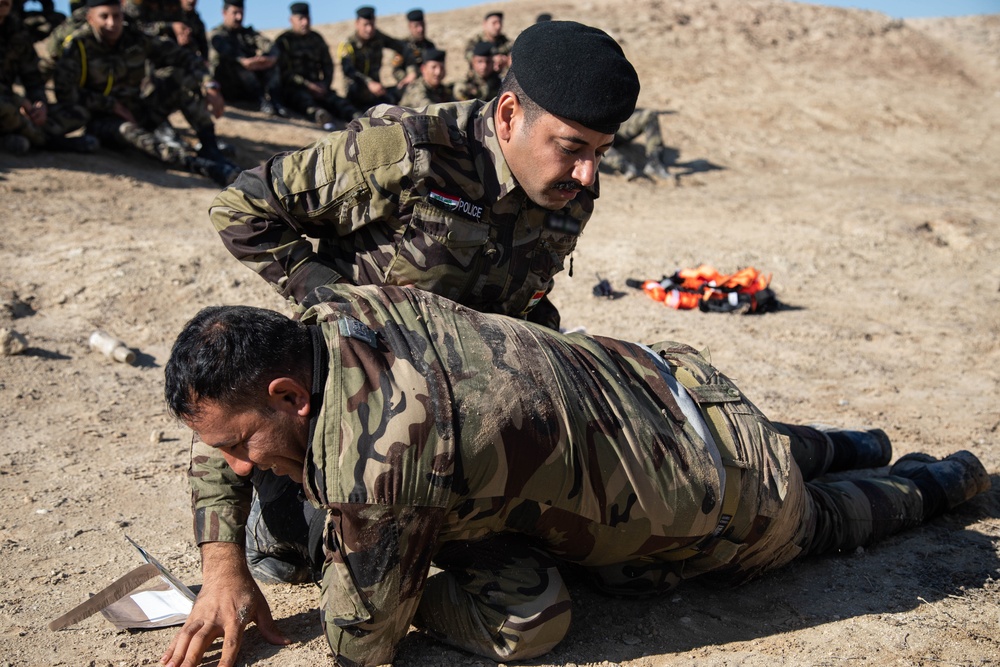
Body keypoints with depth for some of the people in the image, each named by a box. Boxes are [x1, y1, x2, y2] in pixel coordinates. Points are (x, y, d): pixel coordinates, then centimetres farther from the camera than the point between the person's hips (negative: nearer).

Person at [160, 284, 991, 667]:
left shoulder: (371, 457, -41)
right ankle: (851, 447, 63)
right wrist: (223, 564, -10)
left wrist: (327, 535, -9)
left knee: (815, 522, 30)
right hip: (670, 381, 6)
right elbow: (224, 428, -1)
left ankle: (935, 482, 54)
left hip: (735, 499, -6)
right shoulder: (342, 313, -18)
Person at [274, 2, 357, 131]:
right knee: (304, 98, -39)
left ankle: (356, 117, -58)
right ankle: (319, 115, -72)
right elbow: (283, 71, -4)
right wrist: (307, 85, -14)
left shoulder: (316, 38, 21)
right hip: (293, 88, -4)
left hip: (317, 87, 4)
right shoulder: (283, 41, 6)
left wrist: (325, 85, 0)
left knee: (334, 99, -28)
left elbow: (328, 65, 20)